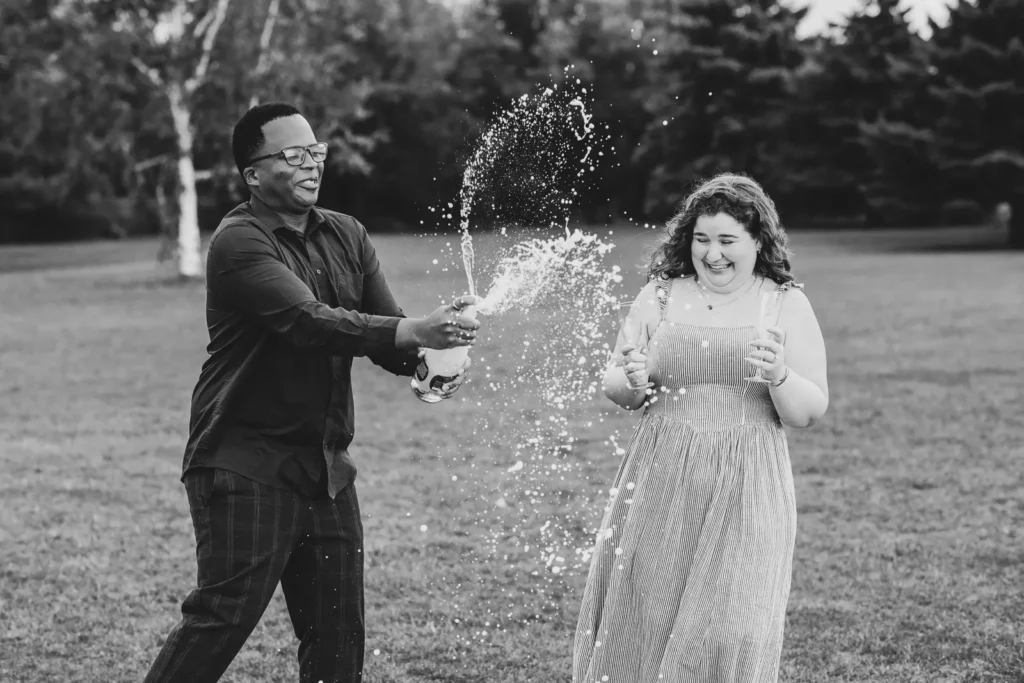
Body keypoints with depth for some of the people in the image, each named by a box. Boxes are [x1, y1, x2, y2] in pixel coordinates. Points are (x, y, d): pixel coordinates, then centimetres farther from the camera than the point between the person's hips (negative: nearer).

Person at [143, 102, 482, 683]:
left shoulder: (347, 237, 12)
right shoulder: (239, 241, -11)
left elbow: (388, 338, 6)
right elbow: (309, 321, -25)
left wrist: (435, 357, -17)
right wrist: (415, 331, -35)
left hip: (326, 465, 7)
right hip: (246, 461, -7)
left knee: (339, 635, 8)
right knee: (225, 615, -12)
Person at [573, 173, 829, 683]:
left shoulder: (787, 306, 3)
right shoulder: (659, 297, 6)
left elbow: (810, 414, 2)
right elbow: (614, 389, 12)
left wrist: (780, 377, -18)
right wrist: (631, 382, -11)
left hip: (744, 490, -1)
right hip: (661, 484, 2)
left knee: (728, 630, -6)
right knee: (641, 618, 2)